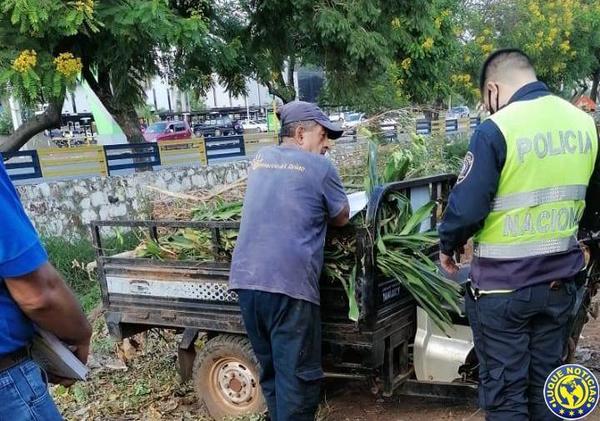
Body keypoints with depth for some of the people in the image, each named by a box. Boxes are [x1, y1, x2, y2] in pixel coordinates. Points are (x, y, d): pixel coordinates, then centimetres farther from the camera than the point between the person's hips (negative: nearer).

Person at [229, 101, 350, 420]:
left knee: (270, 367, 20)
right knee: (297, 374, 3)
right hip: (288, 283, -6)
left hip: (245, 278, 7)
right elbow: (341, 218, 10)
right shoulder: (319, 167, -1)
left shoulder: (260, 159, 15)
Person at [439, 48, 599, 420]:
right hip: (560, 278, 6)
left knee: (504, 391, 8)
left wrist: (448, 246, 0)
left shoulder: (496, 130, -18)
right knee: (546, 384, 20)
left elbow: (467, 206, -19)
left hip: (504, 284, -6)